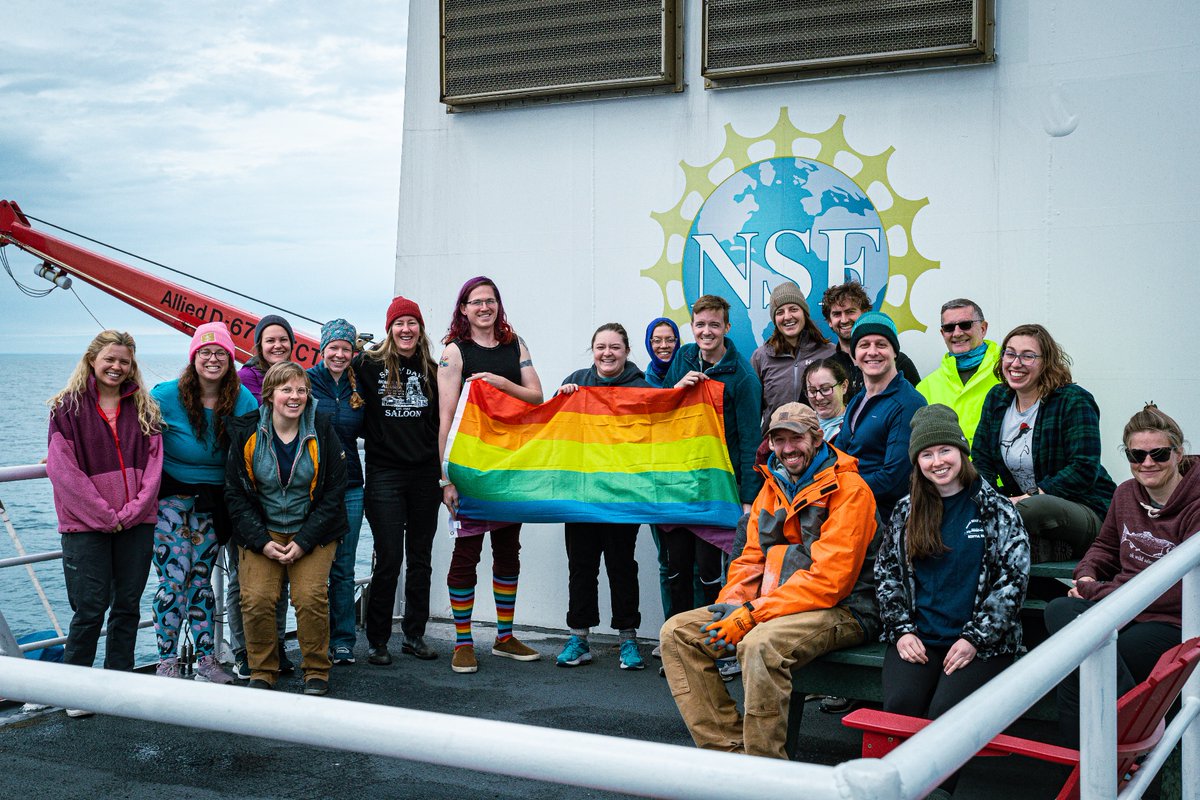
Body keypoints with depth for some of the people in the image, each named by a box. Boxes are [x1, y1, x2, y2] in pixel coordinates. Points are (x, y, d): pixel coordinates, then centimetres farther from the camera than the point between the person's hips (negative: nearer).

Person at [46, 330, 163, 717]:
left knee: (127, 605, 8)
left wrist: (133, 509, -10)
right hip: (86, 526, -3)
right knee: (90, 608, -2)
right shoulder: (68, 408, -1)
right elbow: (63, 470, -8)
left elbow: (153, 462, 4)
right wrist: (104, 515, -13)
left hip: (137, 523, 3)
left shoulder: (143, 408, 9)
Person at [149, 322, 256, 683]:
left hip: (213, 502, 3)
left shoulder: (242, 399, -3)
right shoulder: (167, 396, -10)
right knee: (174, 579, -7)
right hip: (170, 499, -3)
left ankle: (206, 659, 16)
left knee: (201, 578, 9)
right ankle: (167, 664, 3)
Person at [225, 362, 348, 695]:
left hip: (311, 532, -1)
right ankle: (262, 671, 5)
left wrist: (304, 542, -11)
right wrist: (261, 541, -9)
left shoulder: (322, 431, -5)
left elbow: (334, 492, -3)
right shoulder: (246, 433, -3)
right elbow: (235, 493, 1)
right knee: (256, 599, -16)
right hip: (261, 532, 1)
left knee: (310, 598, -18)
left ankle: (317, 672, 2)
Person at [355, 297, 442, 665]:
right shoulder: (369, 365, -1)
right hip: (385, 474, -4)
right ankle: (377, 640, 8)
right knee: (389, 559, -4)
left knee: (420, 559, 9)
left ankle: (414, 635, 20)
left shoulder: (432, 370, 10)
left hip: (425, 475, 4)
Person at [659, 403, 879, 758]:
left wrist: (753, 614, -22)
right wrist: (730, 604, -6)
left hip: (839, 611, -8)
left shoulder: (848, 489, -10)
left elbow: (830, 578, -19)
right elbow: (751, 558, 16)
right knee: (677, 632, -5)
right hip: (772, 606, 8)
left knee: (761, 643, -37)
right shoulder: (772, 488, 16)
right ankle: (728, 749, -10)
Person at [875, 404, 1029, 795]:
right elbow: (886, 573, 15)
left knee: (944, 714, -28)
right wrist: (901, 631, 0)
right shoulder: (906, 512, 14)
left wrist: (975, 639, -9)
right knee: (899, 707, -26)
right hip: (917, 639, 3)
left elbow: (1012, 578, -2)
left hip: (979, 644, -2)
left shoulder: (995, 509, 4)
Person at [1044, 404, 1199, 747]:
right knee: (1059, 610, -29)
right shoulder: (1126, 494, 12)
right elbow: (1105, 545, 29)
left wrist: (1097, 592, -16)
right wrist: (1086, 575, 4)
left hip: (1172, 623, -7)